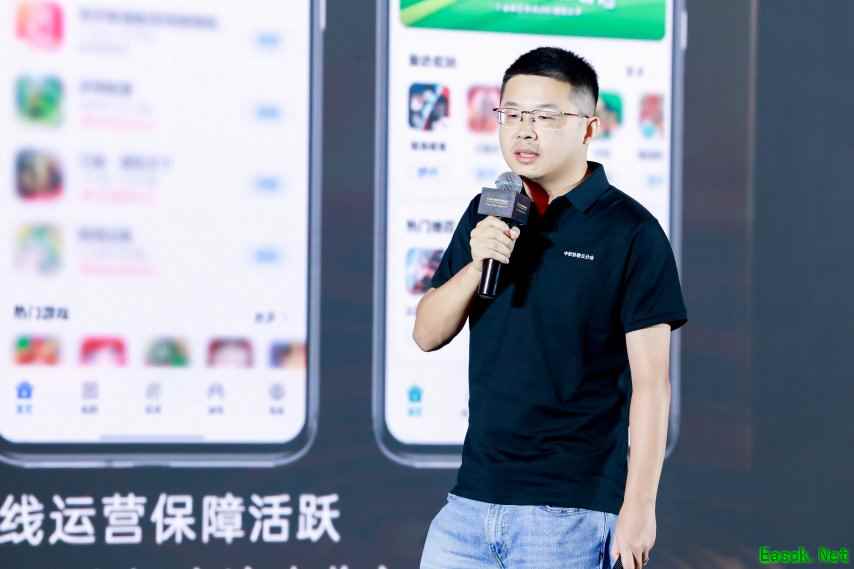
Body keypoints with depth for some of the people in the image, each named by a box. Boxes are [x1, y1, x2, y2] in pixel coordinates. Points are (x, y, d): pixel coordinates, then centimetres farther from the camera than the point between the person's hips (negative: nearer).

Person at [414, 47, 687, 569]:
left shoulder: (630, 232, -7)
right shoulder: (489, 213, 10)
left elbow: (650, 382, -8)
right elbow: (427, 334, 9)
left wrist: (639, 506, -12)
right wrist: (475, 264, -9)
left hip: (569, 510, -5)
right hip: (473, 495, 5)